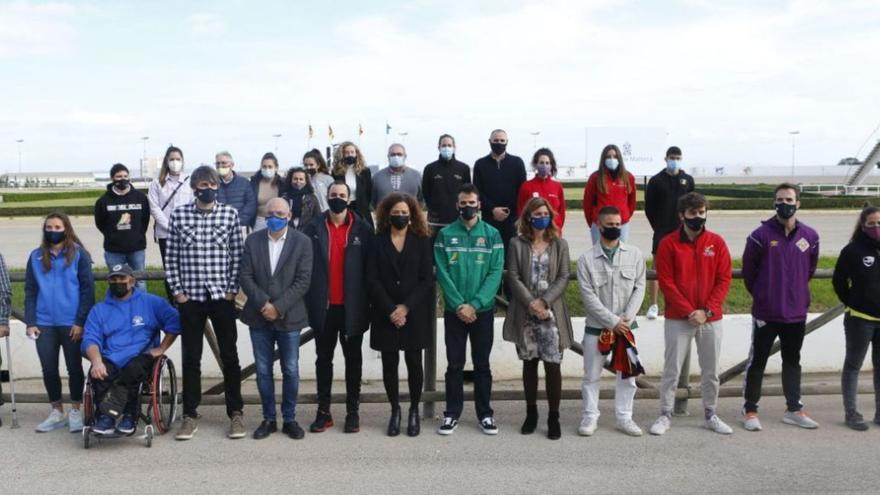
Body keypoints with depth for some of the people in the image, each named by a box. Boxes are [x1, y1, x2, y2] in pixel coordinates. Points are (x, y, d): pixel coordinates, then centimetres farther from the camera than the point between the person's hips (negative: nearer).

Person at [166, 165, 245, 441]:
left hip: (222, 297, 0)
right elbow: (171, 257, 5)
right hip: (190, 298, 1)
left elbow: (237, 255, 2)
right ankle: (190, 415, 18)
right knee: (191, 358, 8)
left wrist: (232, 289, -4)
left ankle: (235, 414, 16)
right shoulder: (179, 215, 2)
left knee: (229, 356, 5)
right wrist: (177, 291, -1)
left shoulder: (230, 214, 1)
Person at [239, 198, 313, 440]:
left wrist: (278, 307, -15)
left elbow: (303, 281, -9)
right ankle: (268, 419, 19)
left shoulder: (302, 242, -3)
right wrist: (263, 304, -14)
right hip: (259, 317, 2)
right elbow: (246, 277, -1)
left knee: (291, 371, 5)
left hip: (289, 317, -2)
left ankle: (289, 419, 18)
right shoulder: (253, 241, 4)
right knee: (263, 371, 8)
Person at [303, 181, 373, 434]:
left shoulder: (363, 228, -1)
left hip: (352, 306, -1)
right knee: (324, 358, 9)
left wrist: (368, 300, -5)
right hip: (323, 306, 1)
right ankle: (323, 411, 16)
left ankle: (353, 411, 17)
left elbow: (370, 266, -1)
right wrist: (308, 300, -7)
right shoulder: (313, 228, 1)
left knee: (353, 358, 9)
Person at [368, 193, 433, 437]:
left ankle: (414, 411, 17)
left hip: (415, 314, 0)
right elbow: (372, 280, -2)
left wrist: (406, 307, -12)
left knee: (414, 362, 4)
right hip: (385, 315, 1)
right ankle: (395, 410, 16)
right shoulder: (378, 241, 4)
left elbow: (427, 279, -2)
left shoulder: (422, 241, 3)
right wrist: (390, 310, -12)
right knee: (389, 363, 3)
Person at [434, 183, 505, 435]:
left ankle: (485, 413, 18)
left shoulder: (492, 234, 0)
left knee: (482, 364, 9)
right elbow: (442, 273, -4)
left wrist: (475, 304, -14)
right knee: (454, 364, 6)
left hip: (483, 311, 0)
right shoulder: (445, 234, 1)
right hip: (454, 311, 0)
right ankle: (452, 413, 16)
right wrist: (459, 305, -13)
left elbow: (495, 273, -6)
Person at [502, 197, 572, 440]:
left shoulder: (559, 244, 5)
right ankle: (531, 412, 23)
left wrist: (544, 302, -13)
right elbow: (513, 277, -3)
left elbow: (563, 277, -1)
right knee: (529, 363, 10)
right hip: (525, 313, 1)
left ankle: (554, 417, 8)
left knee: (553, 365, -2)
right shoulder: (517, 244, 3)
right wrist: (531, 303, -13)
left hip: (552, 313, 0)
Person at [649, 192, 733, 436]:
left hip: (711, 319, 2)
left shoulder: (717, 242, 3)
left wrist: (707, 311, -10)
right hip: (677, 319, -2)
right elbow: (666, 282, -7)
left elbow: (724, 280, 1)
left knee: (711, 371, 11)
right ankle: (665, 415, 11)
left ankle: (711, 415, 24)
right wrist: (688, 311, -13)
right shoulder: (669, 244, -4)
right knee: (672, 370, 2)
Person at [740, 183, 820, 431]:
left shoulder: (810, 236, 0)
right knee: (757, 361, 4)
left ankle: (794, 409, 27)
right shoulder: (761, 235, -10)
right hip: (766, 313, -3)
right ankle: (750, 410, 14)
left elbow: (810, 268, 15)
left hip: (797, 312, 4)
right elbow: (748, 270, 0)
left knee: (792, 361, 15)